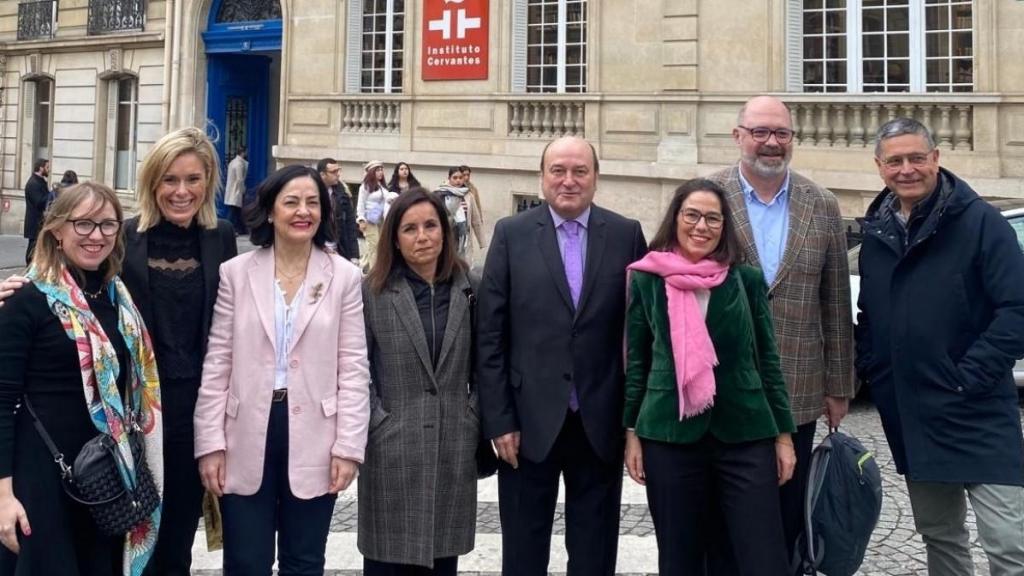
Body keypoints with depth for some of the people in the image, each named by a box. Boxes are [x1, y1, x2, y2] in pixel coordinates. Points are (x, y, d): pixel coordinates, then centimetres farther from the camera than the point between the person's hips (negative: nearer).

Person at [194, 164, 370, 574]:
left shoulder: (345, 277, 1)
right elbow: (217, 365, 1)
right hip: (246, 438, 0)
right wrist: (210, 443, -3)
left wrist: (349, 445, -7)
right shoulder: (235, 272, 1)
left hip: (313, 440, 0)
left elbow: (353, 368, -1)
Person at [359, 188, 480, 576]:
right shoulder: (372, 292, -2)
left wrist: (475, 416, 2)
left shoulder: (468, 288, 6)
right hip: (391, 448, -2)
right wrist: (372, 421, -9)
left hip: (453, 448, 3)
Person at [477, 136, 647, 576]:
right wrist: (499, 420, -7)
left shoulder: (626, 235, 1)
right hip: (529, 421, 0)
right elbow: (490, 335, -3)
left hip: (601, 423, 1)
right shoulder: (511, 233, -1)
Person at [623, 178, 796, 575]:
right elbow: (636, 361, 7)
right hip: (669, 435, 0)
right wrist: (631, 431, 4)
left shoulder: (747, 279, 5)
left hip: (744, 434, 0)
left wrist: (783, 433, 5)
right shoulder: (647, 279, 3)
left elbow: (766, 359, 7)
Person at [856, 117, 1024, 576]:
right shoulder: (876, 232, 10)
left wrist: (969, 376, -17)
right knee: (938, 536, 18)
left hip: (976, 413, -6)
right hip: (909, 415, 6)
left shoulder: (980, 222, -8)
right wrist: (866, 367, 7)